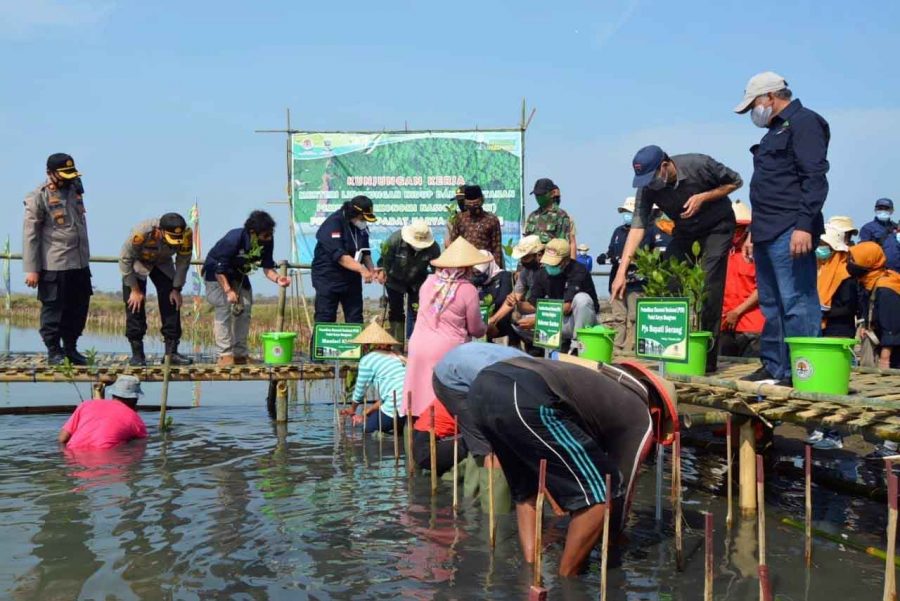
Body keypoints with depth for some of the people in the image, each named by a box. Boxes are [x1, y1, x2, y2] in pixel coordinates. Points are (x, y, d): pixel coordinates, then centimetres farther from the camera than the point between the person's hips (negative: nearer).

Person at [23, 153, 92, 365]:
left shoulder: (75, 190, 12)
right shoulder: (39, 197, -7)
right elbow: (30, 234, -9)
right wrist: (31, 269, -12)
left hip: (80, 263, 6)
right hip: (53, 266, -6)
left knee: (79, 308, 11)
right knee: (53, 308, 3)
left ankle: (70, 347, 24)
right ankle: (54, 351, 15)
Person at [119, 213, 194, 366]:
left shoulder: (186, 234, -30)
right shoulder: (141, 233, -40)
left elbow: (183, 262, -12)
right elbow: (125, 260, -25)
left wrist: (177, 289, -11)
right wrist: (135, 289, -20)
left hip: (162, 263, 3)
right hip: (137, 263, -3)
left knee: (172, 304, -6)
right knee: (135, 305, -12)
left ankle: (172, 352, -1)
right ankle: (137, 354, -4)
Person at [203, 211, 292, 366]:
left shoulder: (267, 241, -19)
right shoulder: (234, 239, -35)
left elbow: (267, 267, -12)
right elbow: (219, 268, -29)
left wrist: (277, 278, -33)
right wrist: (228, 290, -37)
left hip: (238, 274, 6)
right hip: (216, 273, -6)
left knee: (245, 309, -1)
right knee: (224, 309, -18)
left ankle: (240, 354, 7)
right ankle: (225, 355, -15)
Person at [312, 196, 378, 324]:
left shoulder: (361, 227, 4)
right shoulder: (332, 224, -19)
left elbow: (364, 251, 13)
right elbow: (339, 255, -28)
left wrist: (371, 269, -4)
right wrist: (361, 269, -34)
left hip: (352, 278, 7)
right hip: (328, 278, -7)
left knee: (355, 319, 7)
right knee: (325, 319, -4)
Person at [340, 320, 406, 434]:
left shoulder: (367, 359, 6)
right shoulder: (397, 356, 25)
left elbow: (360, 390, 17)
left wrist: (353, 409, 37)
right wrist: (368, 412, 37)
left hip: (398, 406, -6)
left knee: (368, 428, 15)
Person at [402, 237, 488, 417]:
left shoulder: (429, 281, 5)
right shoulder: (468, 290, -10)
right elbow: (476, 329, -1)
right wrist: (485, 328, 23)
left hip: (418, 346, 5)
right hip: (447, 350, -5)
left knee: (422, 393, 12)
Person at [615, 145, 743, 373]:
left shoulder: (699, 165, -29)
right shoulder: (647, 188, -19)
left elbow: (736, 182, -13)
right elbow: (637, 227, -24)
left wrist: (703, 197, -30)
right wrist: (621, 272, -33)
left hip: (717, 226, -4)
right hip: (685, 230, 4)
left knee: (708, 288, -16)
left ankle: (707, 357, -10)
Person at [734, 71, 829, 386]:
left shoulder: (804, 123, -6)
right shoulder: (776, 130, 24)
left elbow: (814, 179, -16)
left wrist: (804, 225, -24)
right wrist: (755, 230, 25)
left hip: (790, 233, -10)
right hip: (769, 233, 10)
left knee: (797, 304, -9)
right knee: (771, 304, 13)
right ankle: (774, 368, 20)